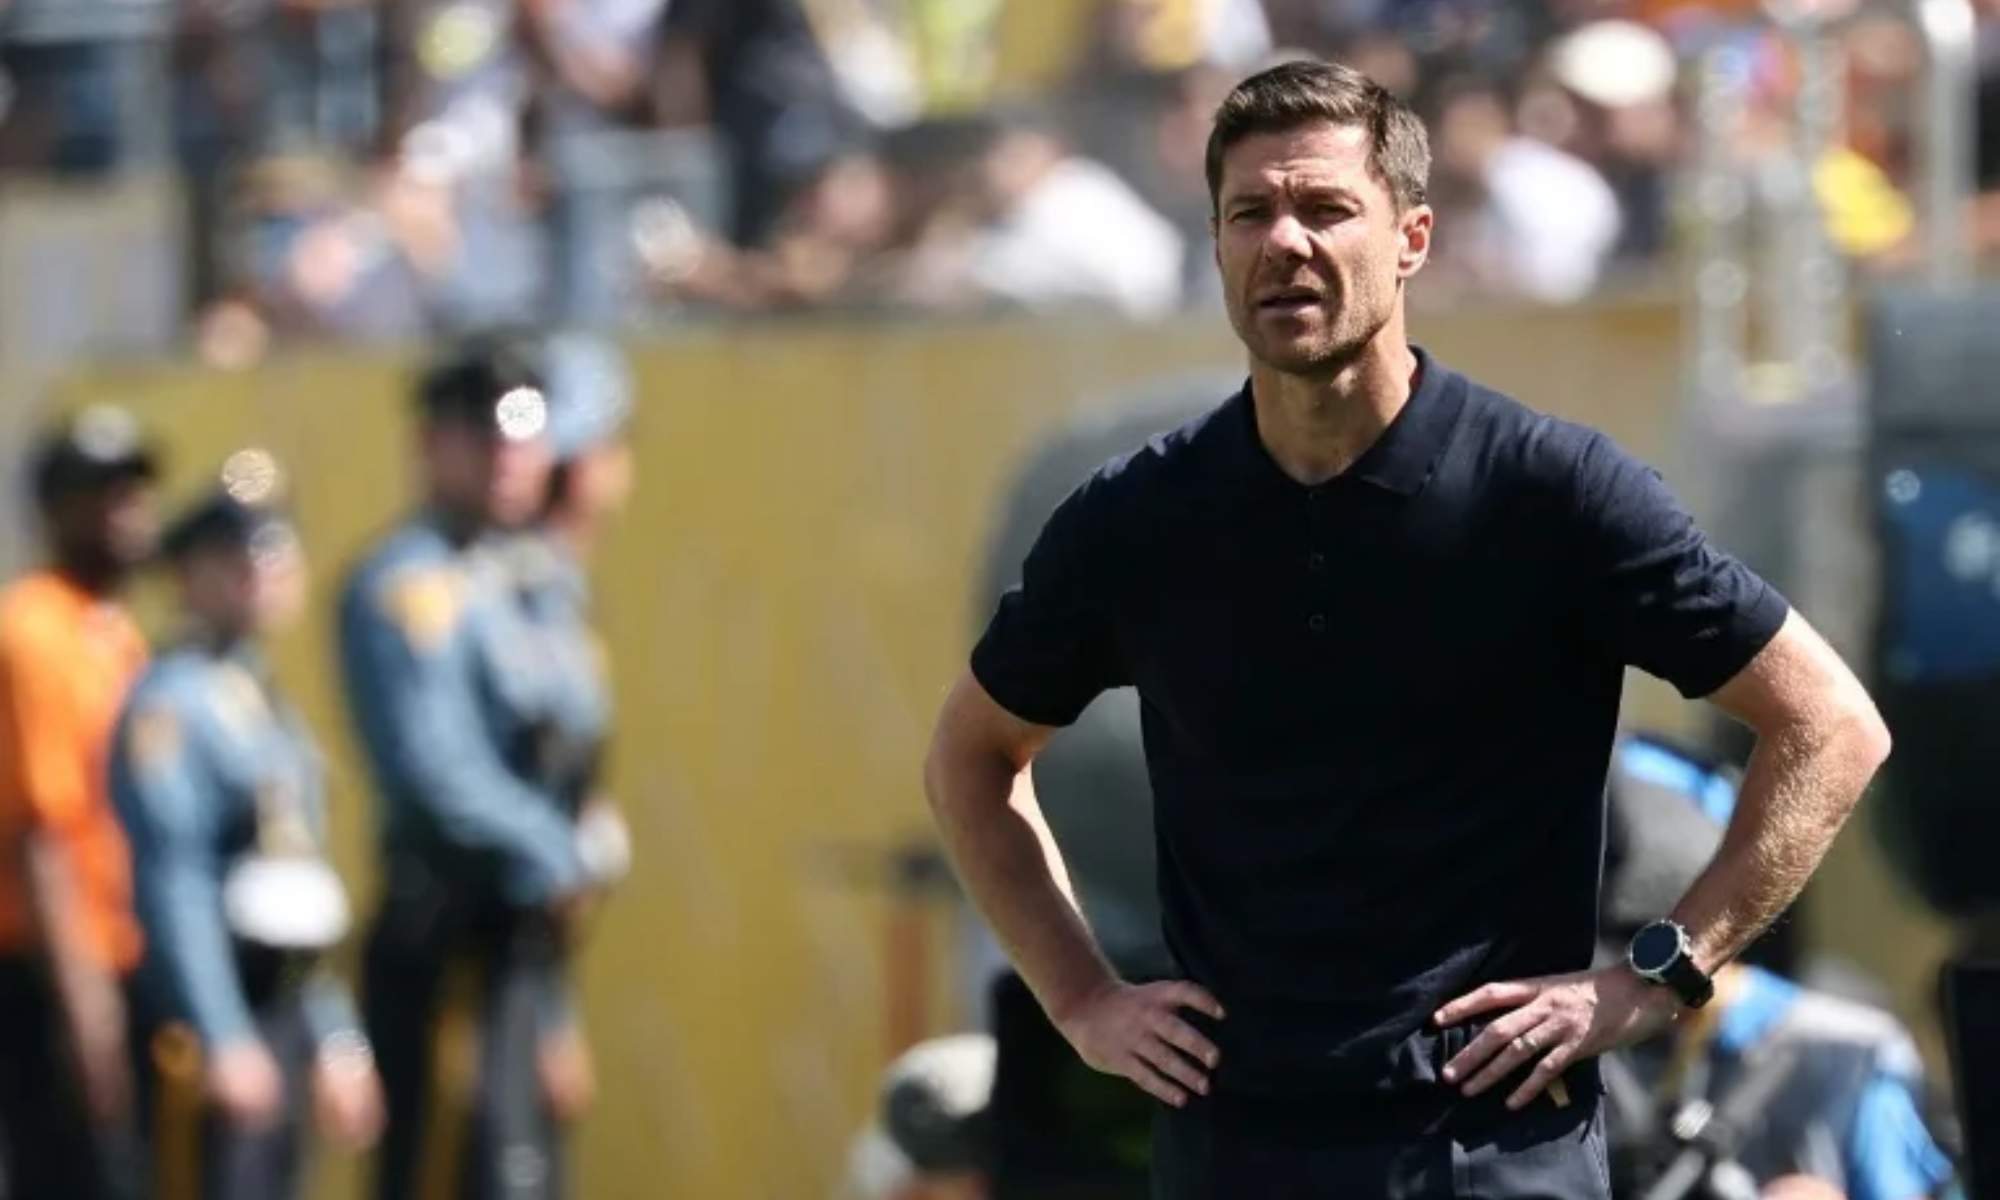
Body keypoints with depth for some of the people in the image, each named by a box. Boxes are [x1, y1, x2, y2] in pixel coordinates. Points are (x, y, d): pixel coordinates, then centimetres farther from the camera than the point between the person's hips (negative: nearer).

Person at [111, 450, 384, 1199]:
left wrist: (336, 1041, 22)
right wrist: (223, 1040, -25)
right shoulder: (172, 705, -12)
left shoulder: (262, 701, 16)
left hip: (285, 1016, 9)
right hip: (209, 1025, -9)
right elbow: (172, 883, -19)